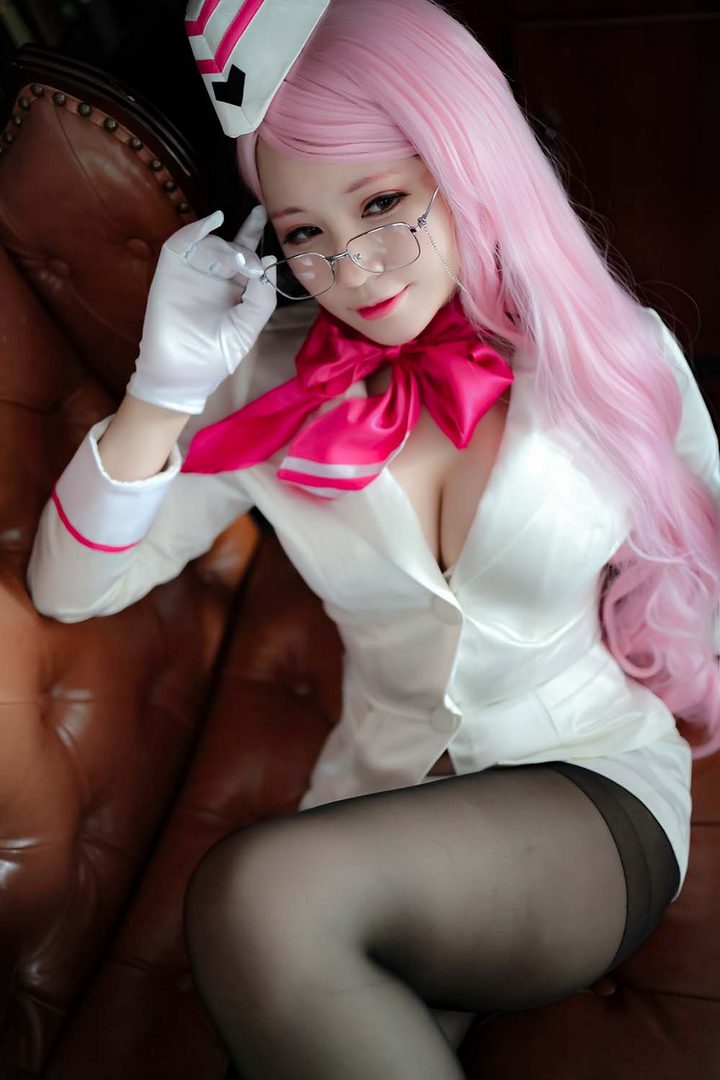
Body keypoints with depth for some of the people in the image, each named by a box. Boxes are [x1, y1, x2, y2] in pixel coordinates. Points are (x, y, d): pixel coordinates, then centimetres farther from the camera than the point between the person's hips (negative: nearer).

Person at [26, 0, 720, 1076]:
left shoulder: (616, 354, -4)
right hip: (379, 798, 2)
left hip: (594, 792, -2)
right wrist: (165, 389, -17)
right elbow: (70, 588, -5)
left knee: (259, 891, -28)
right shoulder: (274, 386, -1)